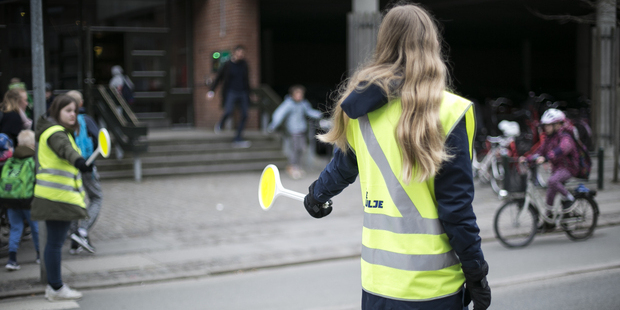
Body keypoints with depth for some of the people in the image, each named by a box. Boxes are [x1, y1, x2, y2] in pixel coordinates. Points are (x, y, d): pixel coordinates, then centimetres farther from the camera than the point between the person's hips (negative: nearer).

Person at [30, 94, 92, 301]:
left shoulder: (59, 131, 20)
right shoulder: (56, 132, -14)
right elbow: (66, 149, -36)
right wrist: (79, 162, -55)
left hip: (57, 196, 11)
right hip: (58, 197, -11)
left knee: (54, 242, 15)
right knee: (55, 242, -5)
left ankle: (53, 285, 23)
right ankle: (56, 288, 0)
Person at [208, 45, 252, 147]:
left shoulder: (244, 64, 8)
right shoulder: (227, 65, -2)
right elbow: (218, 78, 2)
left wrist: (249, 93, 22)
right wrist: (212, 90, -6)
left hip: (243, 93, 4)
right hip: (231, 92, -4)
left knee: (244, 115, -4)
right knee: (228, 111, -24)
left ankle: (237, 139, 4)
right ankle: (220, 124, 10)